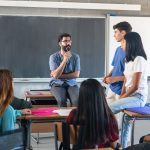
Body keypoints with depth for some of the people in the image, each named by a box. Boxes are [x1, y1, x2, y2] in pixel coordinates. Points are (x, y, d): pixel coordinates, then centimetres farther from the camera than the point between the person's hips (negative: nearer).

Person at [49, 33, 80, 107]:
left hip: (71, 84, 2)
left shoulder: (76, 56, 2)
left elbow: (76, 74, -6)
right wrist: (65, 60, -20)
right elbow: (55, 75, -15)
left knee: (77, 100, -29)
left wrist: (60, 75, -11)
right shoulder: (53, 57, -4)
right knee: (62, 100, -33)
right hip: (57, 84, -2)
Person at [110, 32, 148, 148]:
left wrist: (122, 97, -9)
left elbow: (135, 86, -17)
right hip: (130, 96, 9)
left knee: (109, 109, -21)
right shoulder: (129, 59, 17)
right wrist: (121, 96, -2)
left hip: (138, 97, -9)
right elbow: (126, 81, 12)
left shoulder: (139, 60, -14)